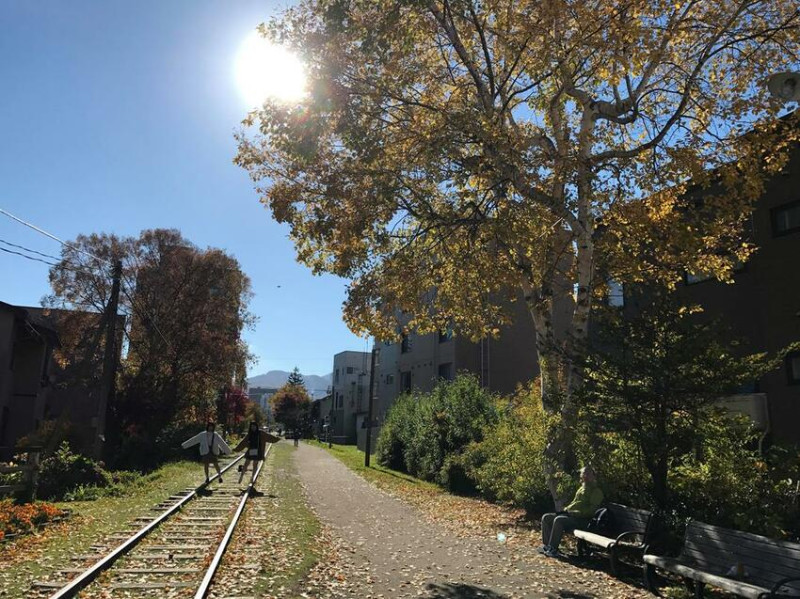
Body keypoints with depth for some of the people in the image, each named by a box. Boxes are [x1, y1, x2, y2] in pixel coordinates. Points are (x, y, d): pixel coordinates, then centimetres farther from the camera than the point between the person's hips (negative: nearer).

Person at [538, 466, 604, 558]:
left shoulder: (596, 491, -5)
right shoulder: (581, 488, 22)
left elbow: (591, 510, -15)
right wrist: (566, 509, 7)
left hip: (583, 519, -9)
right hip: (571, 514, 9)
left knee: (558, 520, -33)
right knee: (546, 517, -4)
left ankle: (553, 549, -25)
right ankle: (547, 546, -5)